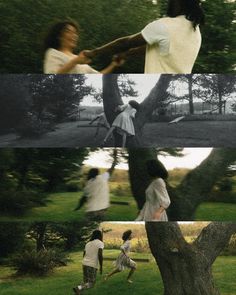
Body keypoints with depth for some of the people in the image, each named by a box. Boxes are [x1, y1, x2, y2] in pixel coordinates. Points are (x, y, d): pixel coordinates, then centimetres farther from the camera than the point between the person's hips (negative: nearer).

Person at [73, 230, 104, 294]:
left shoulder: (88, 243, 16)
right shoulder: (100, 243, -4)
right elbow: (100, 255, -17)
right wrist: (101, 266, -11)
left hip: (84, 263, 7)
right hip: (92, 265, -7)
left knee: (85, 281, 19)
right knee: (91, 284, -2)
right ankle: (78, 288, -24)